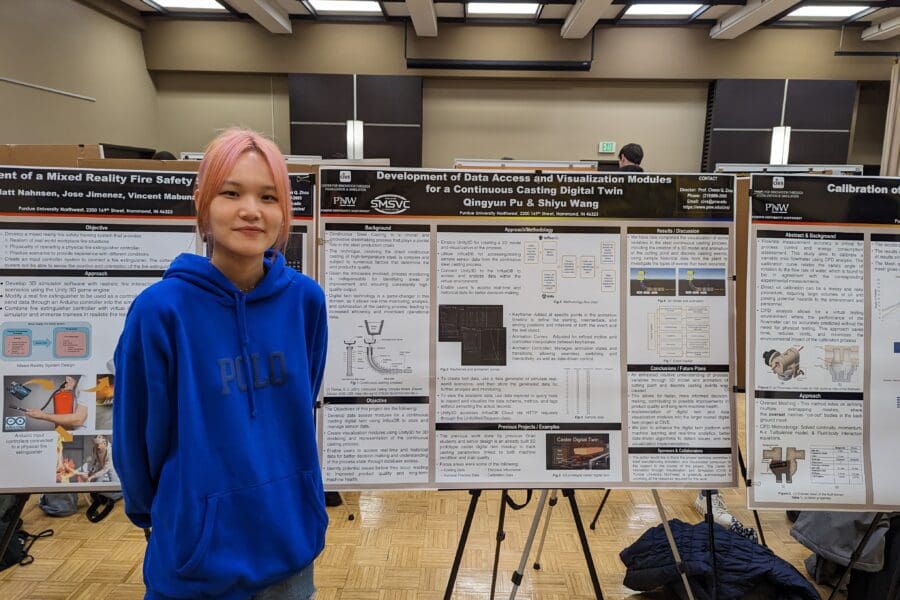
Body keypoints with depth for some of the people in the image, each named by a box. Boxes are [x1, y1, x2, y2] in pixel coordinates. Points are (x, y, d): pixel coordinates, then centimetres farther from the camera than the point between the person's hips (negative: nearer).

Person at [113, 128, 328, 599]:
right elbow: (136, 439, -5)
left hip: (291, 548, 3)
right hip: (197, 561, -3)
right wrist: (157, 516, 8)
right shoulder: (161, 309, -18)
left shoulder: (305, 299, -8)